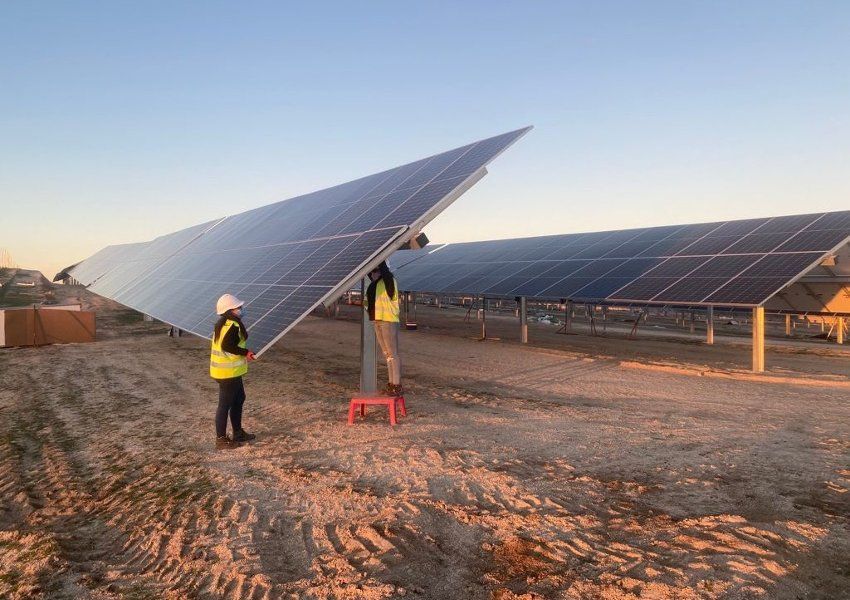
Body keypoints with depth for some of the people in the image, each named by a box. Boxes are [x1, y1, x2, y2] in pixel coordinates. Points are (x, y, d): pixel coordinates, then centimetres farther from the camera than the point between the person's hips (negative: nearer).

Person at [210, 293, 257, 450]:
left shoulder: (224, 323, 12)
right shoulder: (233, 325, -20)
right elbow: (227, 346, -28)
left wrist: (243, 352, 9)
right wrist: (245, 353, -18)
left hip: (231, 370, 10)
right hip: (228, 372, -10)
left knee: (239, 399, 20)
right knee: (225, 404, 0)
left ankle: (238, 433, 31)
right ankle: (221, 440, 10)